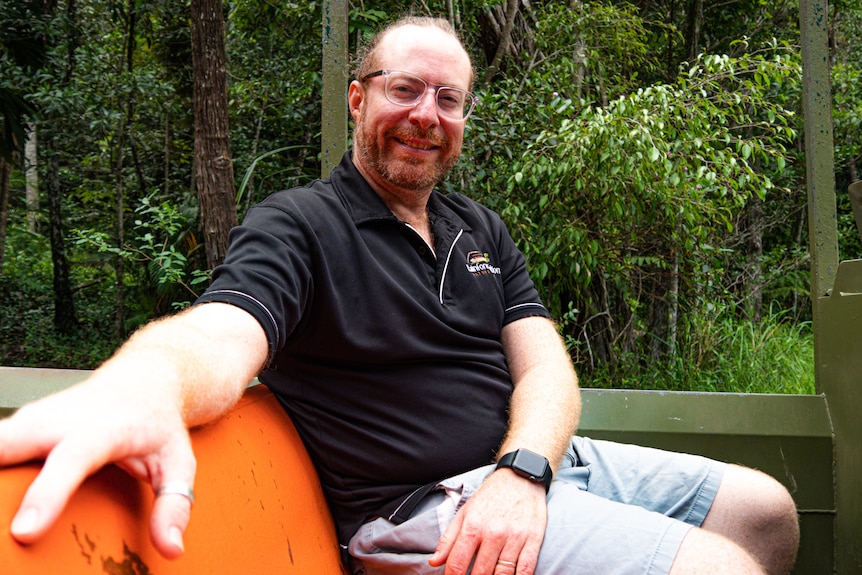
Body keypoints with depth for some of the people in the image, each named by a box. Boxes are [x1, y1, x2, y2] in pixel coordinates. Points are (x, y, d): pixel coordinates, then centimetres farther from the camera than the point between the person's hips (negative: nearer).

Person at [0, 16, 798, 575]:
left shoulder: (481, 231, 15)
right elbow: (219, 335, -27)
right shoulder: (298, 226, -6)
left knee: (767, 509, 12)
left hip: (535, 462, 8)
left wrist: (522, 471, -18)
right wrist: (146, 388, -53)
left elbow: (546, 368, 4)